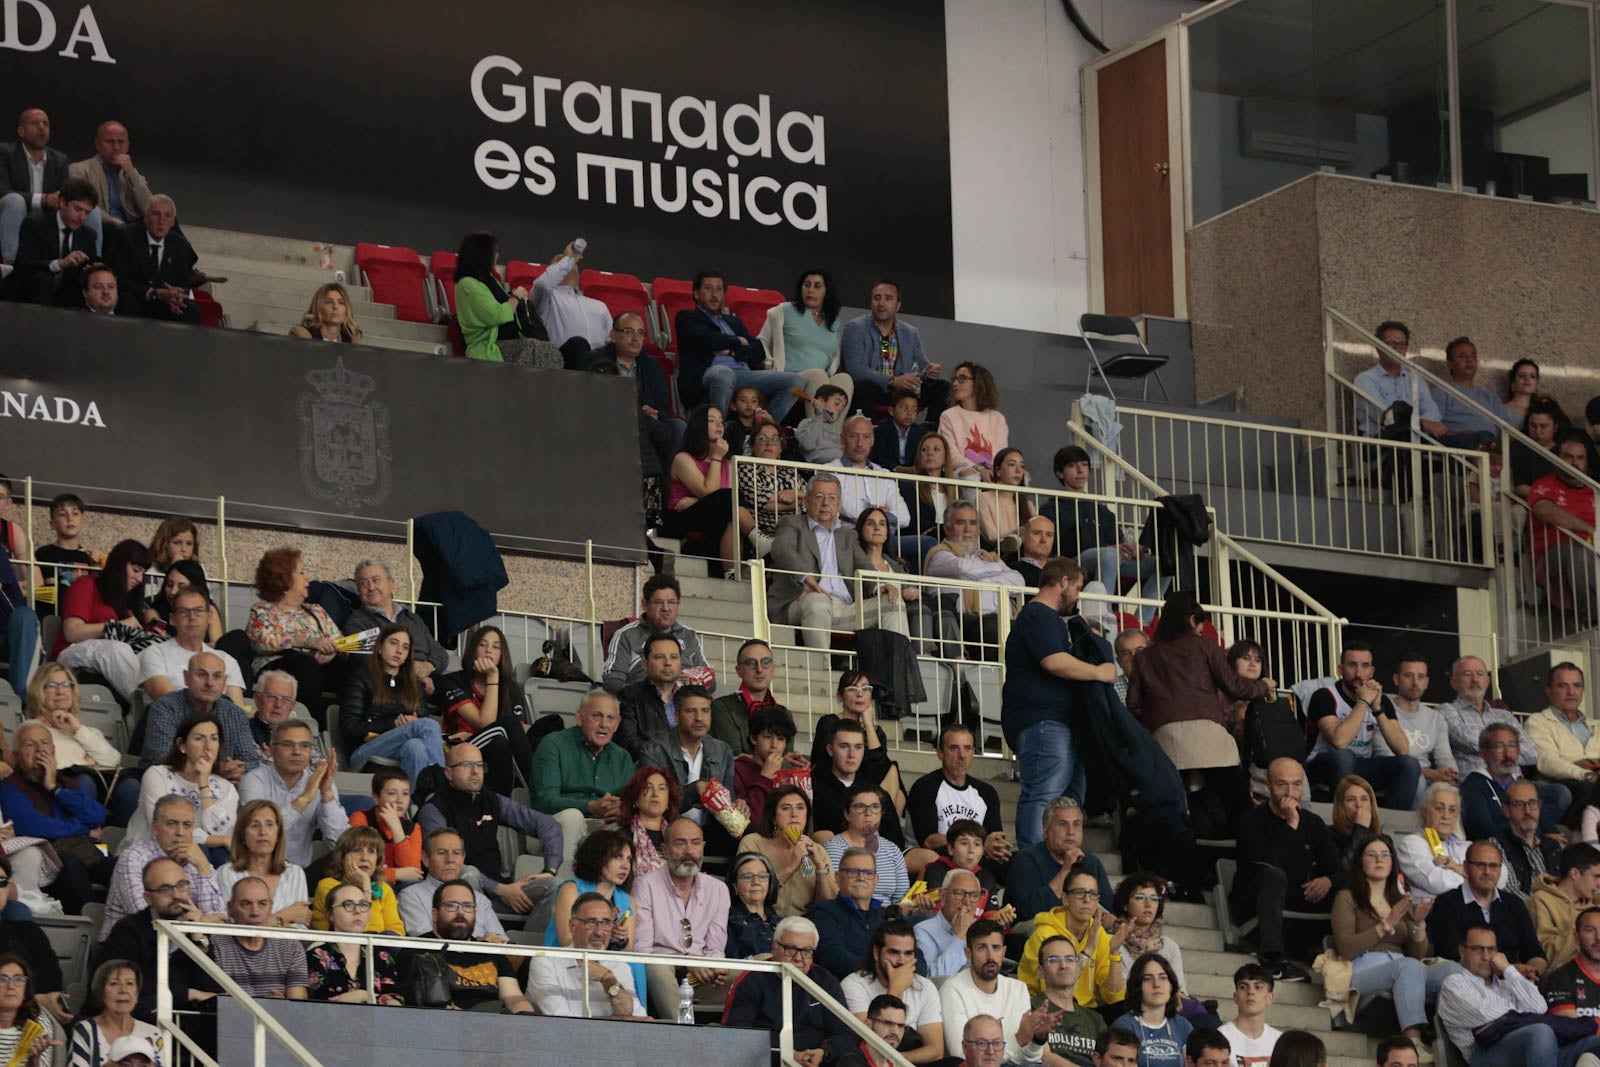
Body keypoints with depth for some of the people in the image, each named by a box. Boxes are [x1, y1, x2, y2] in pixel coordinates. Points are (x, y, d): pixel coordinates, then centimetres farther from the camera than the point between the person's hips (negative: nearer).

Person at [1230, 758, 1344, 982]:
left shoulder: (1313, 823, 9)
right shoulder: (1252, 821, -8)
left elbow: (1340, 872, 7)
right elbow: (1269, 865, -25)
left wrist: (1328, 881, -17)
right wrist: (1291, 825, -25)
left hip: (1296, 906, 5)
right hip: (1251, 907, -5)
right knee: (1274, 876, -36)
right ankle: (1272, 957, -45)